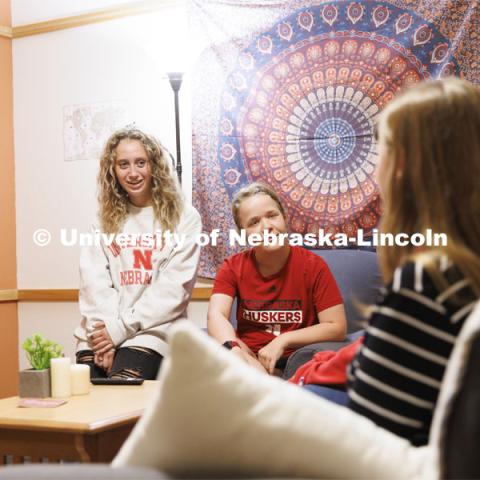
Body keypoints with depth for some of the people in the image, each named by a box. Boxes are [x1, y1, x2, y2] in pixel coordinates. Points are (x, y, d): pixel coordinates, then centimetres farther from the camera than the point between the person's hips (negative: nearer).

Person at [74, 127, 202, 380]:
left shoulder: (183, 217, 4)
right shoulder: (105, 219, 15)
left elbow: (173, 287, -5)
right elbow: (94, 282, 4)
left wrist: (121, 328, -10)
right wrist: (105, 335, -12)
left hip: (151, 333, -3)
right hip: (99, 333, 3)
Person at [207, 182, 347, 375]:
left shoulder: (312, 265, -5)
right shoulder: (233, 267, 1)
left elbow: (337, 328, -9)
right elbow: (216, 316, -14)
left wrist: (282, 341, -19)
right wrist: (235, 351, -35)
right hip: (248, 358, 2)